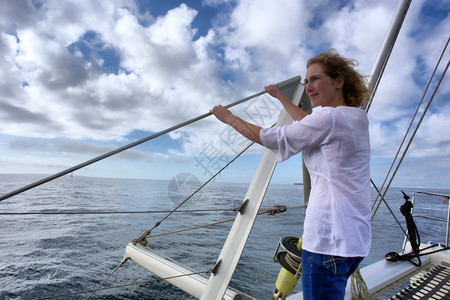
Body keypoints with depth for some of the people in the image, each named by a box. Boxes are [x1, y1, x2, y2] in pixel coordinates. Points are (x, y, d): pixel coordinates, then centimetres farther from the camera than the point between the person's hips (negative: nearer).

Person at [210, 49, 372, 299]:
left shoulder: (329, 117, -16)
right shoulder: (358, 117, 12)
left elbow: (267, 138, -12)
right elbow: (309, 124, 27)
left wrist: (229, 117, 3)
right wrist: (280, 96, 37)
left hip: (329, 238, -10)